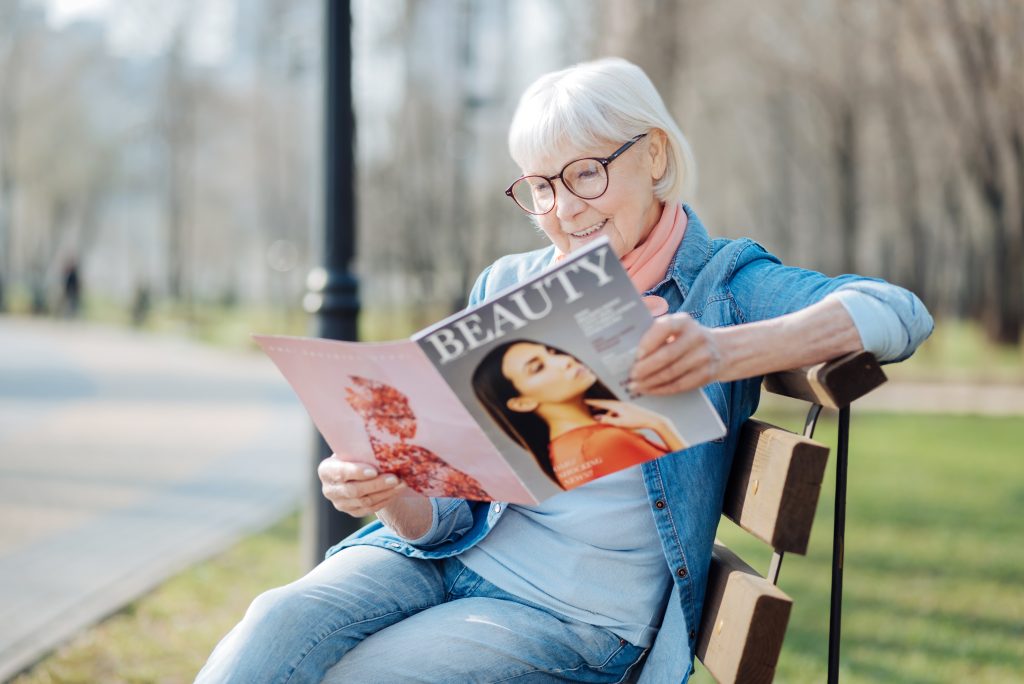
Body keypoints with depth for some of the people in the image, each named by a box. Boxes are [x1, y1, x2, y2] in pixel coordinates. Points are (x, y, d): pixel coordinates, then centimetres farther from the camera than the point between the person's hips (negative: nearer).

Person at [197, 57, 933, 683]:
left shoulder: (722, 282, 1)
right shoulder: (505, 287, 13)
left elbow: (899, 314, -18)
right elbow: (452, 510, 9)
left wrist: (724, 354, -35)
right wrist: (391, 495, -16)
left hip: (583, 610, -4)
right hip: (447, 561, 4)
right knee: (278, 625, -26)